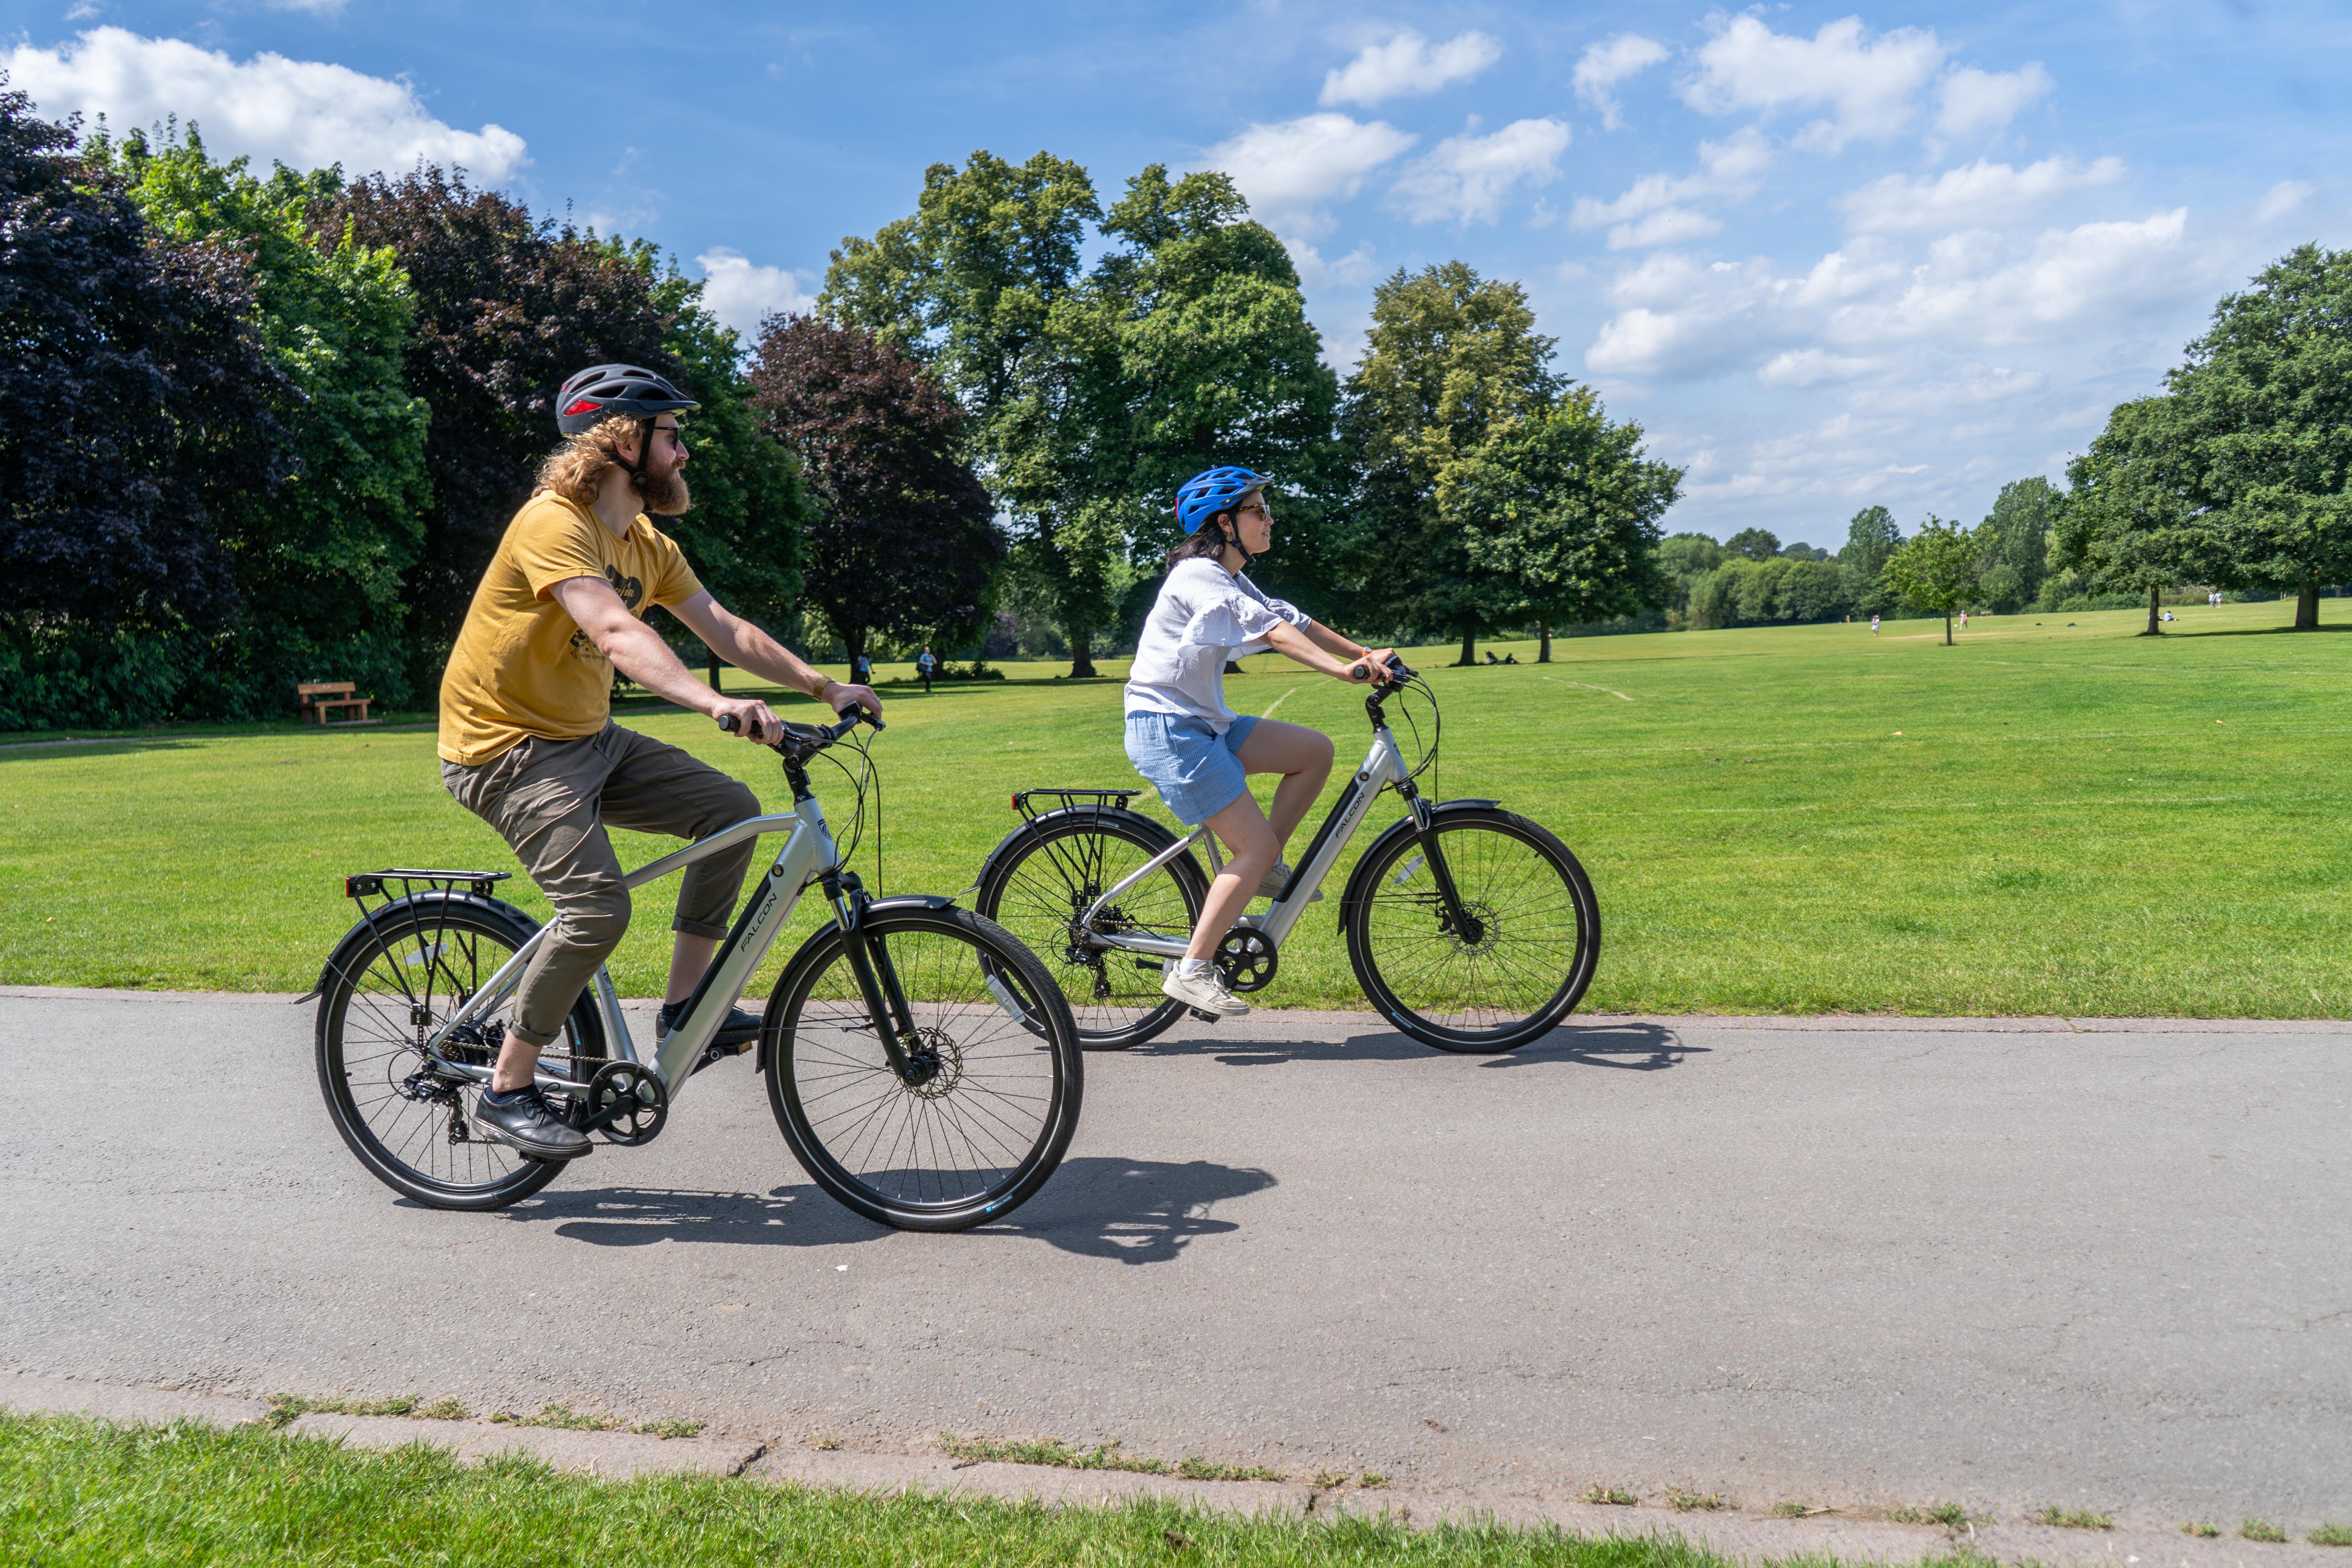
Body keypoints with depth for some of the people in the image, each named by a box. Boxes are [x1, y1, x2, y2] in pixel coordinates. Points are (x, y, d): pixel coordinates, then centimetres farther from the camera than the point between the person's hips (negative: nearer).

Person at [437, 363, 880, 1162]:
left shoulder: (649, 545, 8)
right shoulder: (554, 523, -20)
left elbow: (724, 628, 5)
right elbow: (617, 634, -36)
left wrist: (825, 688, -5)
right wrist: (714, 702, -50)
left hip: (588, 737, 9)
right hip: (508, 745, -9)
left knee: (730, 808, -3)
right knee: (599, 906, -24)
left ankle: (683, 1008, 6)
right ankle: (505, 1093, -6)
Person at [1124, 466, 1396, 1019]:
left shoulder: (1230, 579, 16)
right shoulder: (1198, 575, -15)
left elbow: (1292, 620, 10)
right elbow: (1269, 629, -29)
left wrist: (1366, 654, -2)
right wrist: (1341, 669, -40)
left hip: (1202, 725, 10)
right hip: (1167, 730, -10)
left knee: (1315, 750, 2)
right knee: (1258, 846, -13)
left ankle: (1267, 870, 10)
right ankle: (1191, 970, -9)